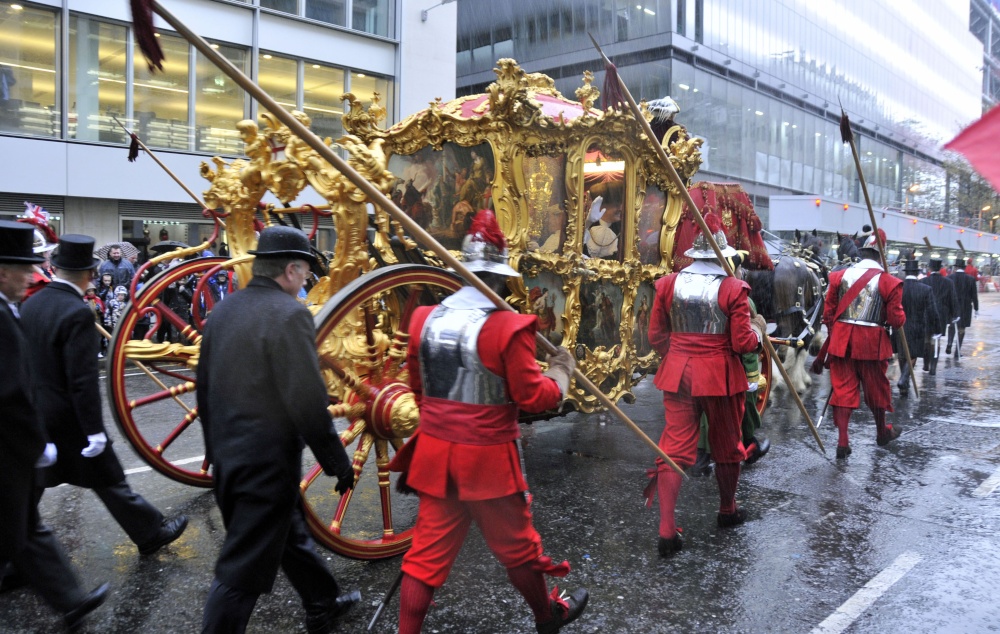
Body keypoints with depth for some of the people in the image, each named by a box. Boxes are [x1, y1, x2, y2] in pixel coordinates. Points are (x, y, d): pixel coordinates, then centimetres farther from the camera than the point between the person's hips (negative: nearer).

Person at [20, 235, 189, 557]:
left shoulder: (29, 305, 2)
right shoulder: (77, 313, -22)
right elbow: (83, 380, -23)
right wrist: (94, 430, -19)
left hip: (31, 414, 7)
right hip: (66, 418, -7)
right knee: (110, 482, 5)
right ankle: (151, 533, 19)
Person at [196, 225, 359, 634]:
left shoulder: (222, 311, 6)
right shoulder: (289, 313, -18)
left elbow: (205, 390, 14)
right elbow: (308, 401, -22)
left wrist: (215, 448, 24)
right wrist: (337, 462, -11)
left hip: (226, 457, 9)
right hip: (267, 462, -9)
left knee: (290, 534, 26)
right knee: (243, 570, 2)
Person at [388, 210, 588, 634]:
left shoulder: (424, 320, 0)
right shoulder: (508, 327, -18)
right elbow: (533, 398, -14)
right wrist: (560, 371, 4)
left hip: (435, 455, 4)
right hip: (488, 458, -4)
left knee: (428, 551, 13)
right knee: (516, 546, 17)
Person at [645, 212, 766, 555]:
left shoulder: (669, 284, -1)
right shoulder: (733, 288, -10)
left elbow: (656, 336, 5)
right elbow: (743, 344, -10)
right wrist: (758, 329, 10)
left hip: (678, 374, 2)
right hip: (720, 377, -2)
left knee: (674, 447, 3)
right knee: (726, 446, 18)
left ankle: (666, 530, -2)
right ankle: (727, 510, 38)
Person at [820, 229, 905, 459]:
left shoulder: (840, 276, 0)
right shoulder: (888, 281, -7)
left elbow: (828, 312, 4)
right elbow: (896, 320, -7)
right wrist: (900, 318, 16)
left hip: (841, 341, 2)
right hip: (872, 343, -2)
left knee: (842, 389, 5)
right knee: (876, 388, 16)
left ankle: (842, 441, 1)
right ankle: (882, 432, 38)